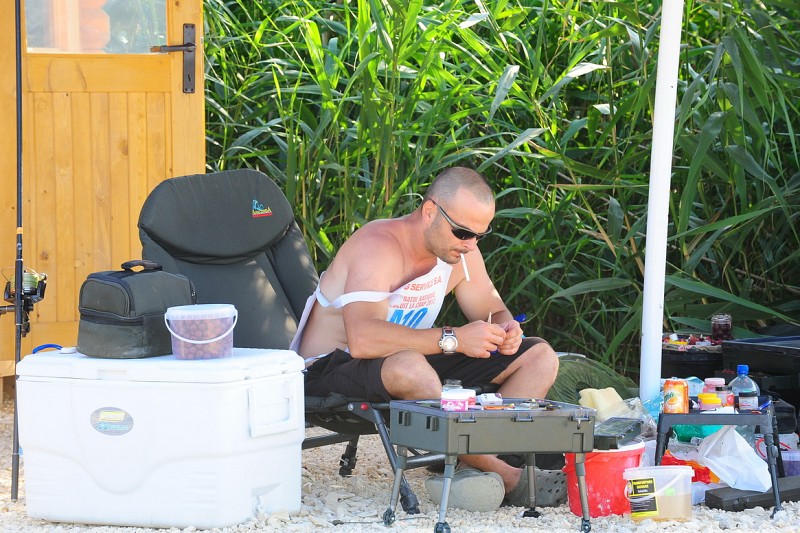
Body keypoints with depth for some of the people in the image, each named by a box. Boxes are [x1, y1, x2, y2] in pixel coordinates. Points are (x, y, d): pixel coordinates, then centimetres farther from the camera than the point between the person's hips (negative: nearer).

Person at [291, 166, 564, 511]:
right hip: (332, 370, -8)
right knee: (409, 367, -44)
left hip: (414, 361, 9)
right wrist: (453, 339, -40)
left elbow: (494, 311, 11)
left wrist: (505, 329, -15)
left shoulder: (461, 251, 0)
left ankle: (470, 467, -22)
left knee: (540, 357, -2)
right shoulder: (379, 247, -25)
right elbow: (362, 339, -39)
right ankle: (510, 479, -26)